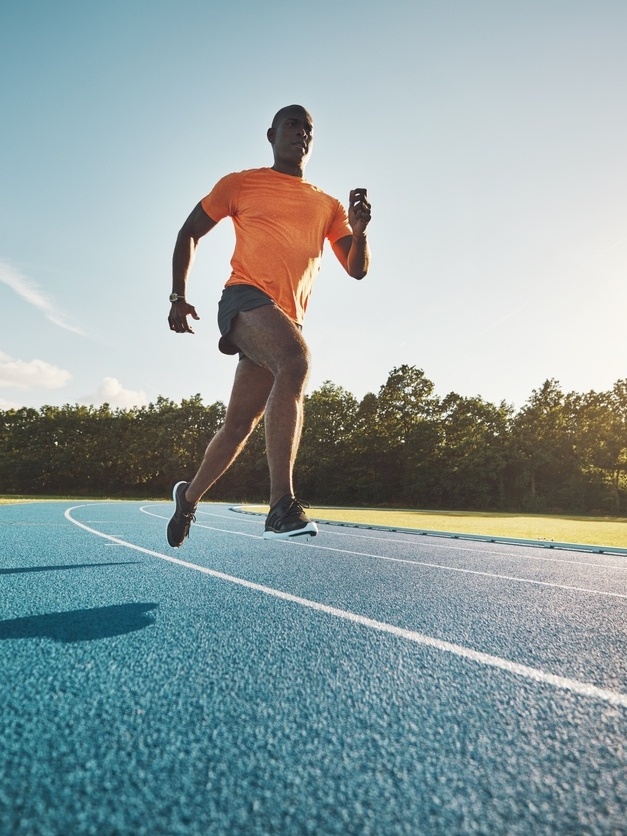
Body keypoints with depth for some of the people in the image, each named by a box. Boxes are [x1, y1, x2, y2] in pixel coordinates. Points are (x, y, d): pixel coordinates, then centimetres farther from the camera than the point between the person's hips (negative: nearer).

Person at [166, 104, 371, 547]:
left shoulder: (328, 206, 20)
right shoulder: (241, 184, 13)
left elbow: (358, 269, 14)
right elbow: (189, 233, 16)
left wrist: (359, 230, -7)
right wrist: (179, 296, 4)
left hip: (288, 319, 4)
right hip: (246, 298, -4)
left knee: (239, 424, 4)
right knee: (296, 360, -35)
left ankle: (189, 497, 28)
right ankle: (282, 504, -37)